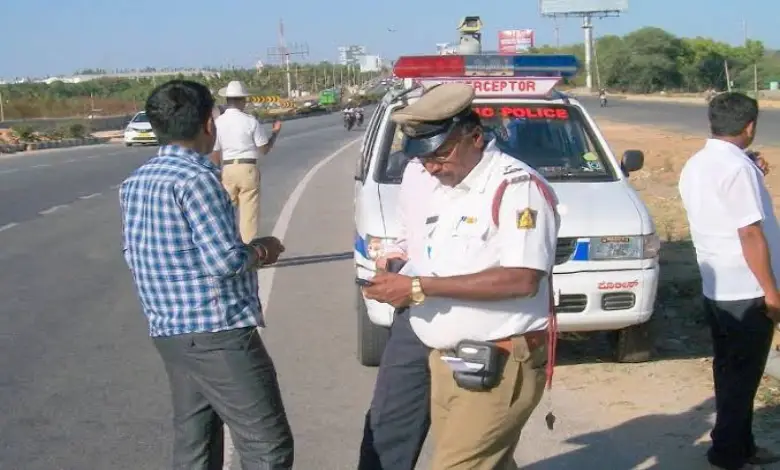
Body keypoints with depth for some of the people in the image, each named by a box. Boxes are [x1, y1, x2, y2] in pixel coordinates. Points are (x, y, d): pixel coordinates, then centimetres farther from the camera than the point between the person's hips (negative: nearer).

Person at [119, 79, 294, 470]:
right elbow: (224, 261, -21)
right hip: (216, 334, -9)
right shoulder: (196, 177, -17)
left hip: (169, 332, 9)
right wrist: (260, 252, 1)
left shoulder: (135, 182, 9)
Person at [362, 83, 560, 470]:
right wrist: (401, 284, 1)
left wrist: (421, 287, -22)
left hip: (497, 368, -8)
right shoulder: (440, 188, 14)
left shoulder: (517, 187, -13)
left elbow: (522, 278, -24)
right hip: (447, 364, 9)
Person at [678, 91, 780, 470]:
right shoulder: (738, 167, -19)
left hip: (716, 287, 9)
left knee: (730, 371, 17)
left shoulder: (694, 166, 8)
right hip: (746, 291, -9)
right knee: (742, 375, 2)